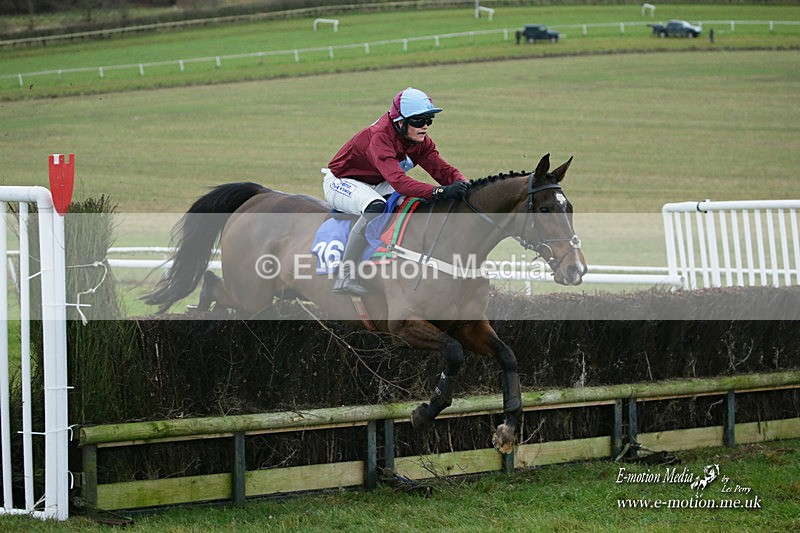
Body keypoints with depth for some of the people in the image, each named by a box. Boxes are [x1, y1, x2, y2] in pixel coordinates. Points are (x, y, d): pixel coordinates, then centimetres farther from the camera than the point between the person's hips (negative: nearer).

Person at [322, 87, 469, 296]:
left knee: (427, 201, -5)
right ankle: (345, 277, -36)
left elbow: (441, 169, -10)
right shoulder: (380, 137, -35)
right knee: (375, 206, -39)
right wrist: (440, 191, -55)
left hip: (376, 185, 8)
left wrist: (461, 184, -34)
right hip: (341, 182, -8)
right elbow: (398, 181, -46)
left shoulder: (420, 140, -9)